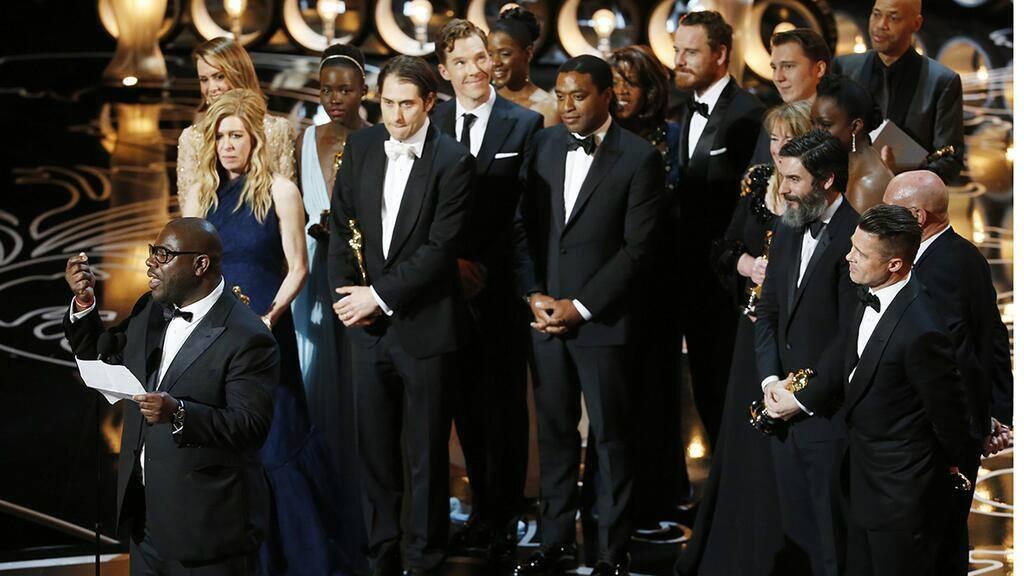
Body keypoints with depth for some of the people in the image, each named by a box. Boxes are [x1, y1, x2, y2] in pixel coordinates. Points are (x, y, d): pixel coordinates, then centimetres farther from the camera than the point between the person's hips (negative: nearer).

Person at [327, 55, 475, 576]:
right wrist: (347, 295, -5)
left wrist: (380, 295, -16)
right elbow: (341, 224, 8)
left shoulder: (453, 162, -10)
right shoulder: (361, 147, 5)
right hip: (368, 326, 4)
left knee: (427, 454, 5)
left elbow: (441, 247, -15)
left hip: (424, 327, -4)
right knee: (374, 449, 10)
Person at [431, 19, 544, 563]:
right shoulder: (430, 125, 7)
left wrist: (485, 268, -10)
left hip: (501, 287, -3)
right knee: (465, 401, 6)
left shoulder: (525, 125, -1)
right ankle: (483, 507, 17)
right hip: (449, 287, 3)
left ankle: (503, 518, 11)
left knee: (504, 402, 2)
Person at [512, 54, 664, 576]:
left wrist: (581, 308, -12)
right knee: (554, 434, 10)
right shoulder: (543, 145, 7)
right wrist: (533, 294, -3)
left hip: (602, 319, -4)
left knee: (611, 439, 4)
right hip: (545, 316, 4)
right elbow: (525, 225, 10)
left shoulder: (639, 158, -7)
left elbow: (638, 247, -9)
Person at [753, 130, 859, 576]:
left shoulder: (853, 236, -16)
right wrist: (770, 378, 0)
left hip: (827, 413, -8)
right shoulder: (788, 229, 11)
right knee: (794, 530, 14)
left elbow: (850, 337, -18)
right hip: (786, 406, 8)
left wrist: (803, 397, -14)